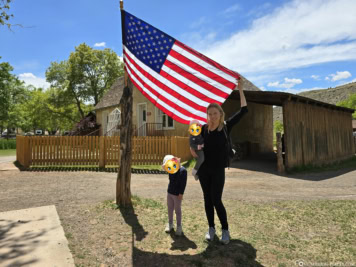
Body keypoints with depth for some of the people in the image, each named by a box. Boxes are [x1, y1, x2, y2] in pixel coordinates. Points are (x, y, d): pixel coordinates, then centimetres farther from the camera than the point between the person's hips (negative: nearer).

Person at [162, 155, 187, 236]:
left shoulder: (183, 170, -21)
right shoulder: (171, 170, -3)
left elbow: (183, 183, -19)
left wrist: (181, 193, -17)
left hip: (177, 194, -6)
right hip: (169, 192, 6)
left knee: (177, 210, 5)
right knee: (170, 208, 17)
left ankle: (179, 226, 20)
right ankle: (170, 224, 35)